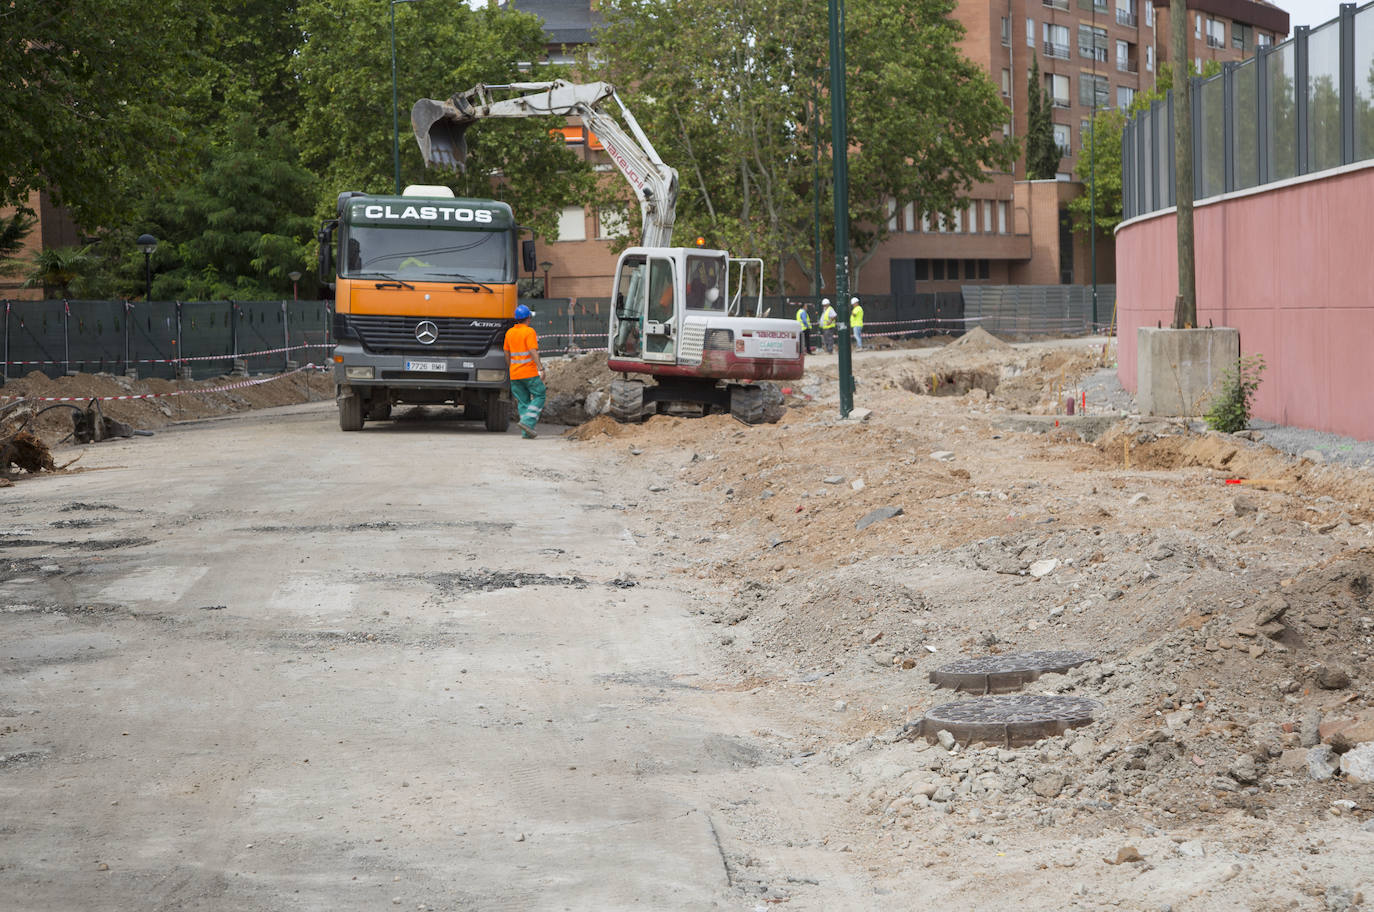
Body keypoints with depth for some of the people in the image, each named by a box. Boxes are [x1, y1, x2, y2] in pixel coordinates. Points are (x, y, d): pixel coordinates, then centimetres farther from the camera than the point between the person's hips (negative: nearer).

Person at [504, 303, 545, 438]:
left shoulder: (509, 332, 9)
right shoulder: (529, 332, -10)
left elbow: (507, 354, 16)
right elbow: (533, 351, -19)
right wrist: (541, 368, -21)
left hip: (514, 374, 6)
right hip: (530, 372, -6)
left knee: (523, 401, 9)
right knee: (539, 396, 6)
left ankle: (526, 432, 3)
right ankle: (527, 422, -12)